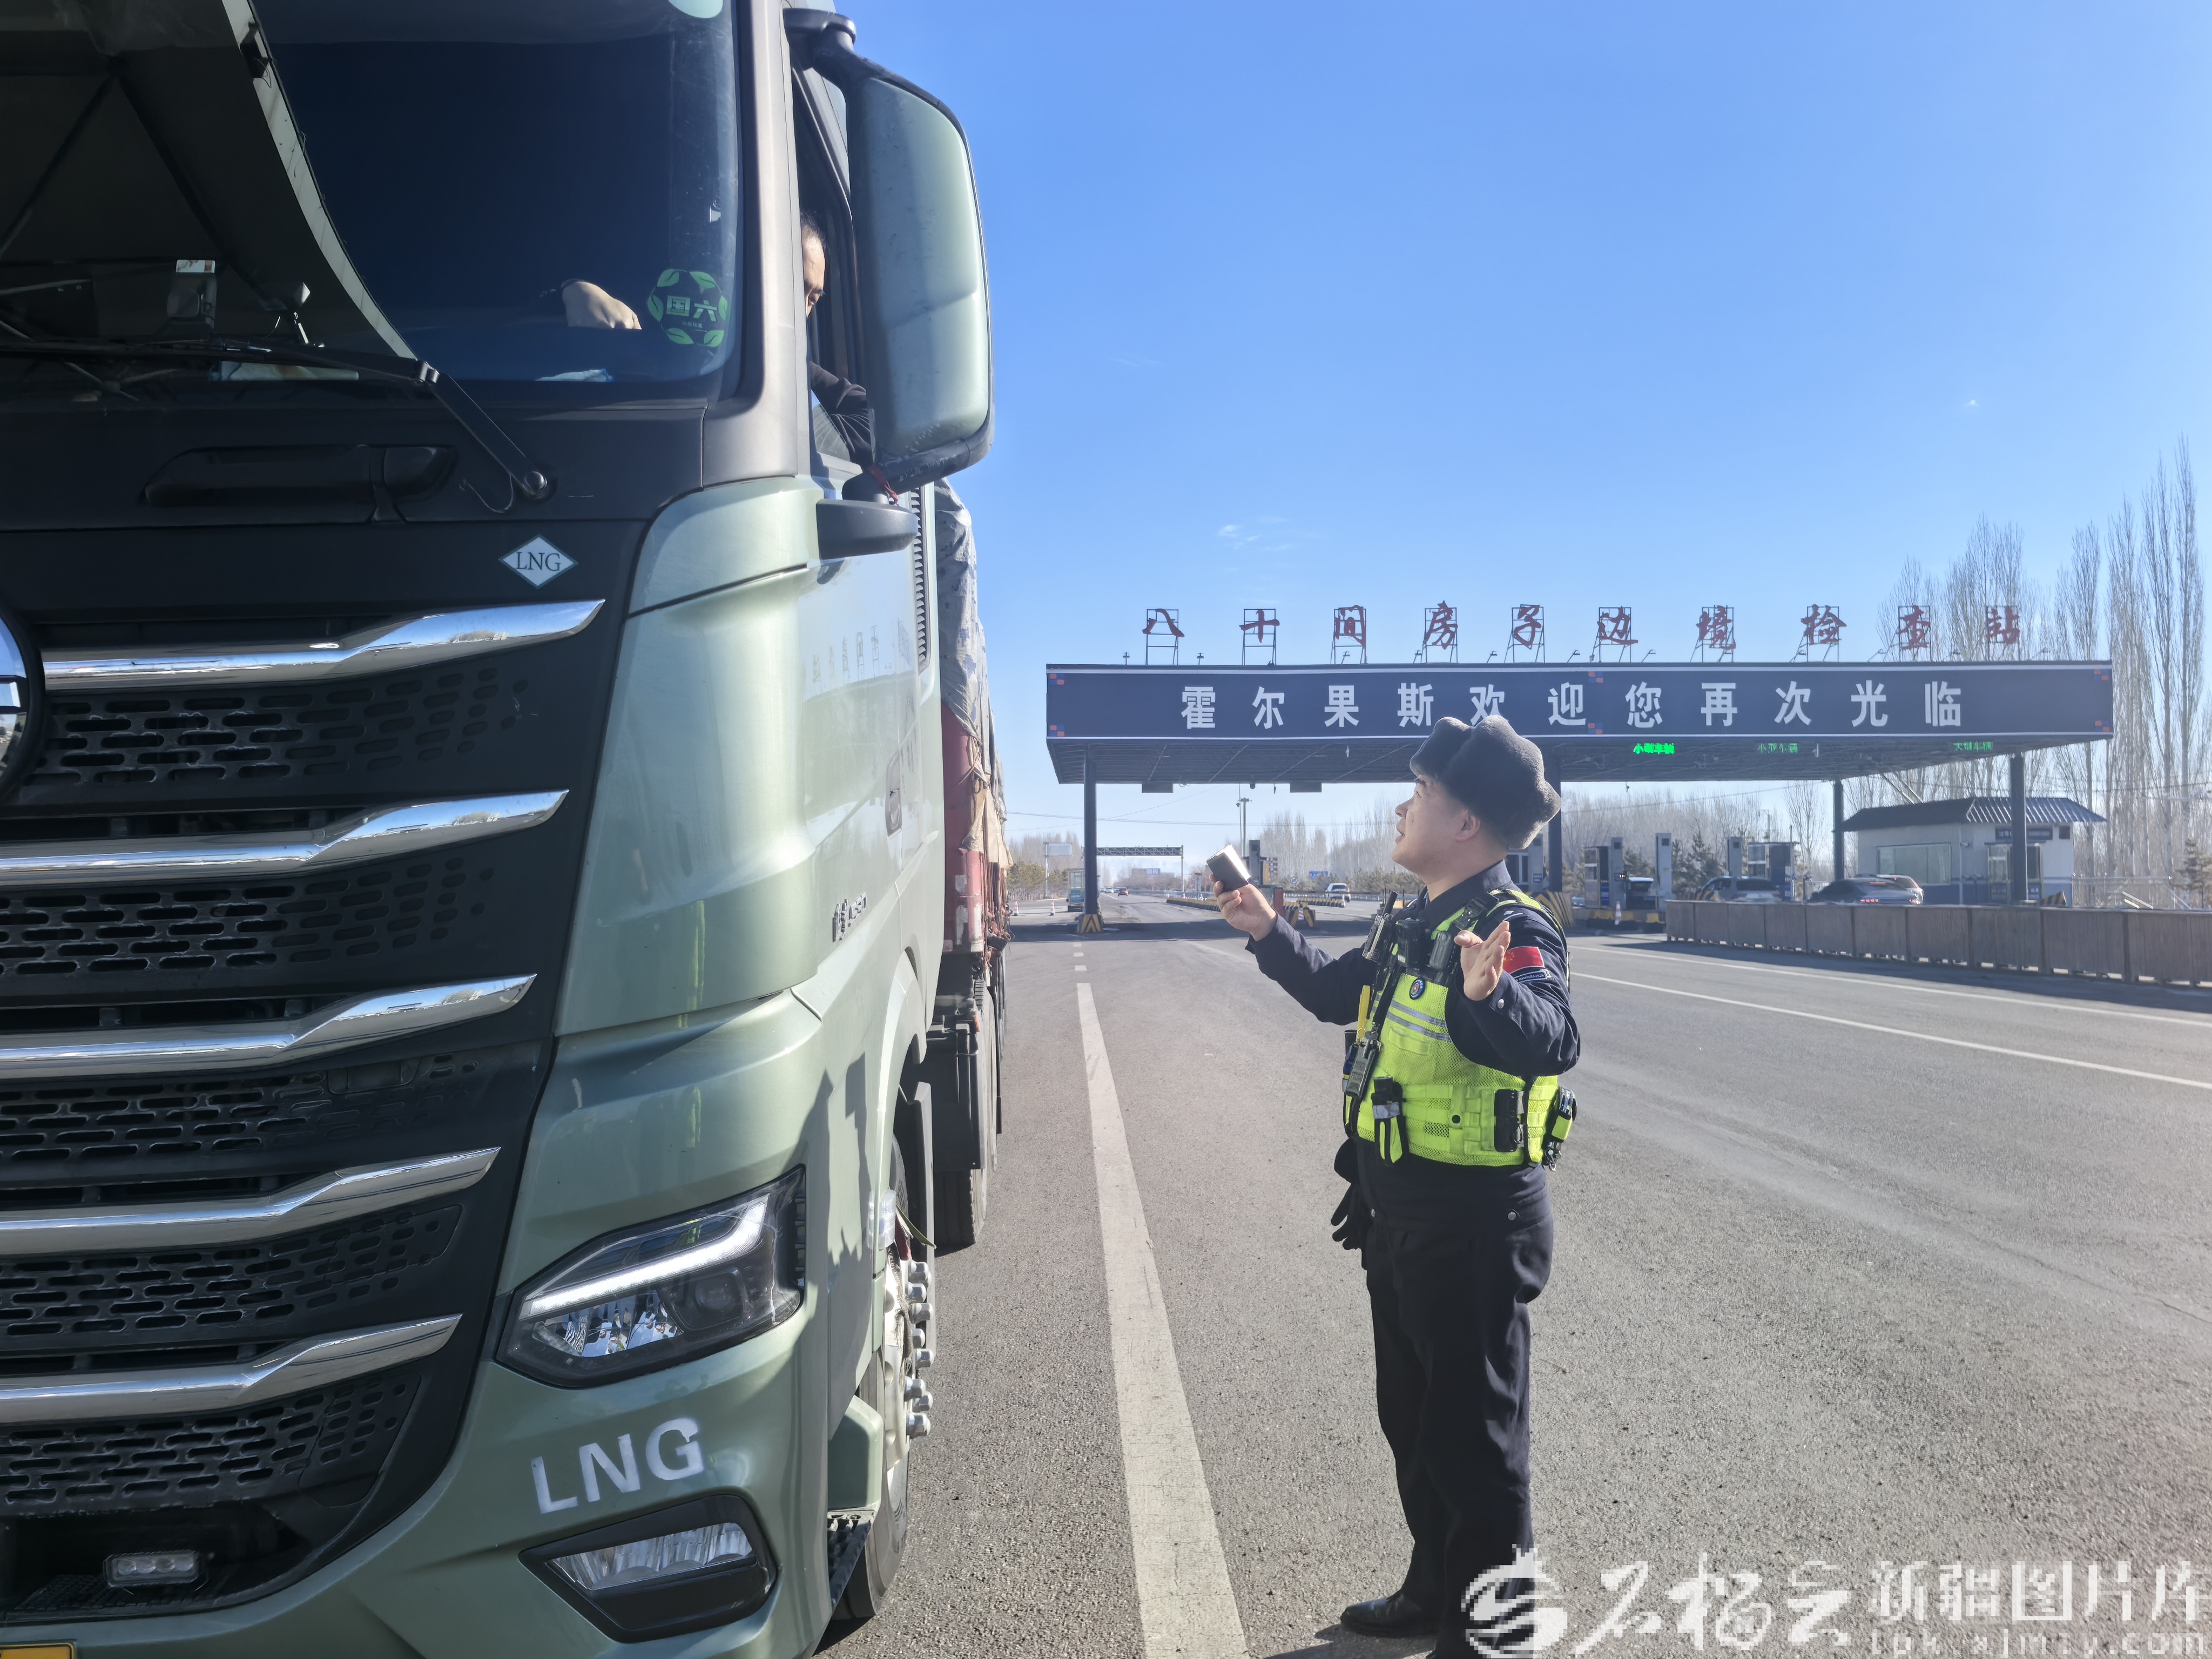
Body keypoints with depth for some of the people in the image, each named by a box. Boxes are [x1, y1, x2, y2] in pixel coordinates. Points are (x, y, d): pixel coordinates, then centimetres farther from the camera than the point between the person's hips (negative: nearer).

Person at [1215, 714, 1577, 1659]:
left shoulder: (1511, 929, -20)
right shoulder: (1415, 927, 9)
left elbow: (1549, 1040, -38)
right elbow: (1338, 992, 27)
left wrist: (1492, 994, -56)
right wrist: (1269, 935, 24)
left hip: (1473, 1222, -10)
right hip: (1400, 1210, 10)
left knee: (1474, 1430, 4)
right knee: (1410, 1413, 22)